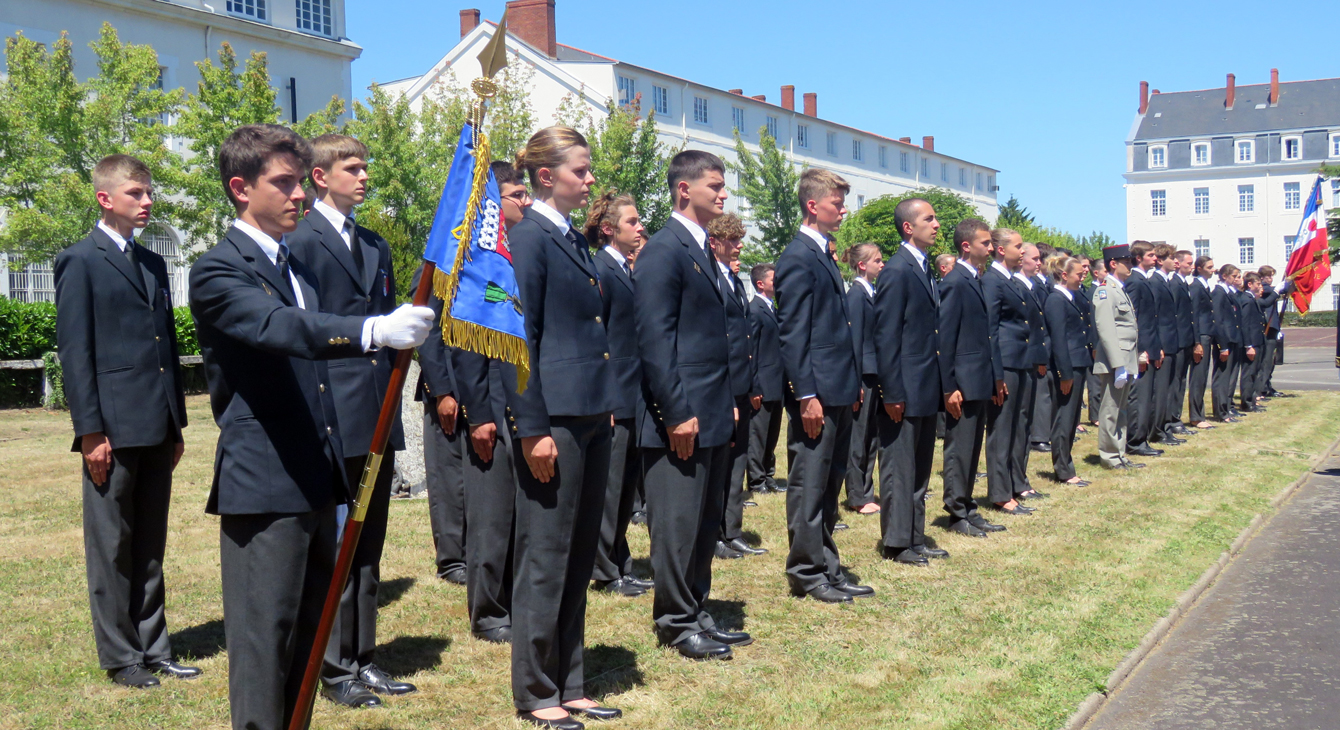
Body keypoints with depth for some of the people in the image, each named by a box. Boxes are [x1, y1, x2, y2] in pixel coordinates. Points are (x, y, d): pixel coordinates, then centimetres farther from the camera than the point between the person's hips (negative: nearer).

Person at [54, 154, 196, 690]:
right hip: (113, 428, -6)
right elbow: (74, 350, -8)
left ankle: (153, 649, 22)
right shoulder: (80, 262, -3)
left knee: (150, 548, 13)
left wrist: (177, 422, 15)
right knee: (112, 547, 3)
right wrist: (91, 431, -13)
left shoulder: (152, 263, 17)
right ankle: (121, 658, 13)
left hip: (157, 428, 7)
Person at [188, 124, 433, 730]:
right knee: (265, 631, -4)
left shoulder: (299, 267, 19)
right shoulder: (218, 270, -9)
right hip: (263, 482, -9)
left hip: (315, 478, 9)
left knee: (309, 627, 15)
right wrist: (374, 331, -45)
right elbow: (277, 326, -30)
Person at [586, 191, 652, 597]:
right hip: (615, 396, -9)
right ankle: (606, 573, 11)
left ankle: (620, 565, 26)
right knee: (609, 485, 0)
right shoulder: (598, 270, -12)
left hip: (634, 396, 9)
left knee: (626, 486, 15)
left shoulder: (629, 269, 15)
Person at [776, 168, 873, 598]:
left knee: (830, 483, 14)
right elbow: (793, 332, -16)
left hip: (838, 390, 10)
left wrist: (853, 384, 17)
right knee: (809, 484, -1)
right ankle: (806, 574, 8)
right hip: (817, 391, -9)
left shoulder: (823, 255, 17)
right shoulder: (798, 257, -12)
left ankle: (827, 568, 22)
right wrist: (807, 395, -20)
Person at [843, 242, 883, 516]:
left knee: (871, 436, 13)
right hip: (865, 373, -8)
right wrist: (856, 381, -16)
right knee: (859, 436, 0)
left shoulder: (873, 292, 13)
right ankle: (858, 498, 9)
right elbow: (855, 339, -14)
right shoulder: (857, 293, -12)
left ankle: (866, 494, 21)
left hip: (876, 372, 8)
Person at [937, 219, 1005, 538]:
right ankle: (957, 514, 9)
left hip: (981, 382, 9)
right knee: (959, 449, 0)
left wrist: (997, 377, 15)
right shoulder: (954, 282, -13)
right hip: (963, 383, -9)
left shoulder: (977, 281, 14)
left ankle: (968, 509, 23)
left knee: (973, 450, 14)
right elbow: (944, 338, -16)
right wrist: (949, 387, -17)